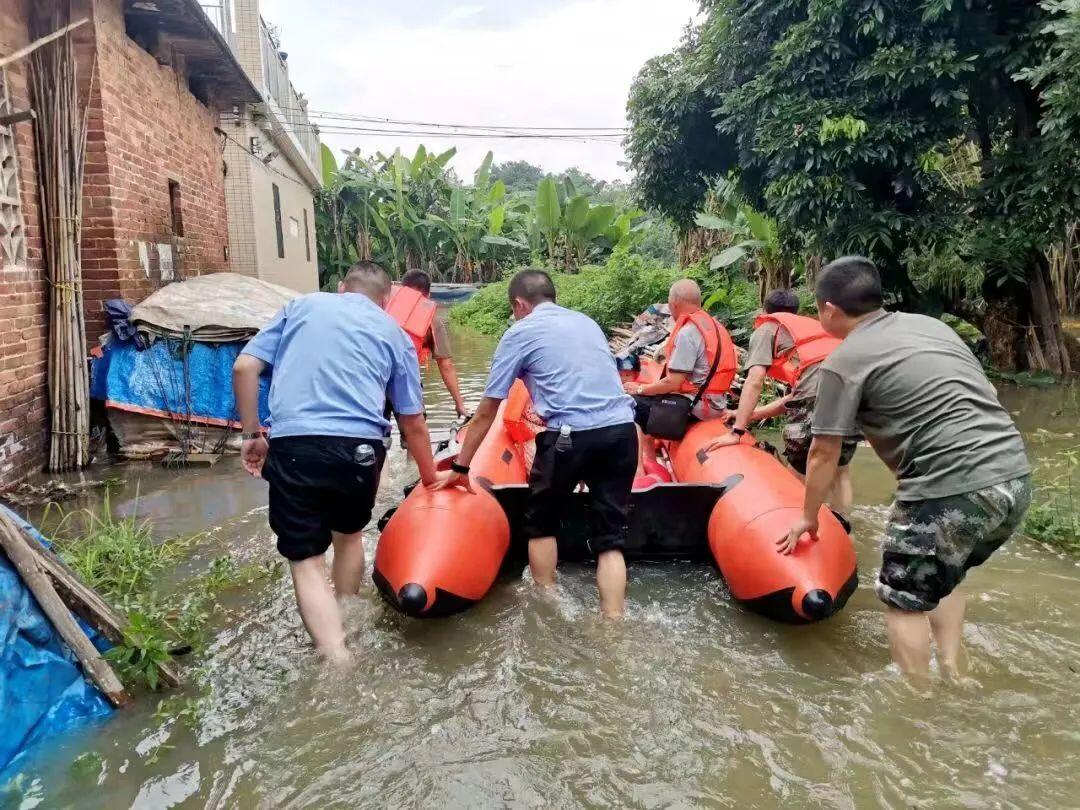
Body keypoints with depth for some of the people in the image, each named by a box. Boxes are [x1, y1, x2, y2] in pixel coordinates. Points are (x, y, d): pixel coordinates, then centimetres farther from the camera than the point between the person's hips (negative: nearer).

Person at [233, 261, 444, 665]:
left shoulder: (302, 305, 19)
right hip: (359, 448, 1)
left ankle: (338, 664, -6)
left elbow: (244, 368, 8)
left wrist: (252, 434, 16)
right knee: (349, 535, 27)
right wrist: (430, 479, 30)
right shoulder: (395, 333, 17)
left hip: (293, 446, -1)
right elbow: (413, 423, 18)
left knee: (306, 561, 5)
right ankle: (345, 634, 40)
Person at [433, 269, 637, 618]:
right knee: (610, 537, 11)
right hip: (623, 431, 5)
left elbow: (486, 412, 7)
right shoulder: (587, 322, 23)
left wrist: (461, 467, 16)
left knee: (541, 524, 20)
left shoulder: (520, 333, 7)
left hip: (571, 436, -4)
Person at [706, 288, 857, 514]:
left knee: (798, 477, 10)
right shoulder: (815, 325, 38)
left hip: (817, 398, -6)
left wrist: (737, 431, 2)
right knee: (839, 471, 24)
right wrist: (750, 415, 35)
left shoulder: (767, 329, 19)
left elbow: (755, 381, 2)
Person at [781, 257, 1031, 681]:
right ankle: (952, 673, 32)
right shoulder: (931, 324, 17)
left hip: (952, 491, -8)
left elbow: (823, 454, 1)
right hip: (1015, 476, 8)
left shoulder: (844, 362, -3)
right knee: (942, 576, 29)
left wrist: (808, 518, 15)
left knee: (904, 597, 11)